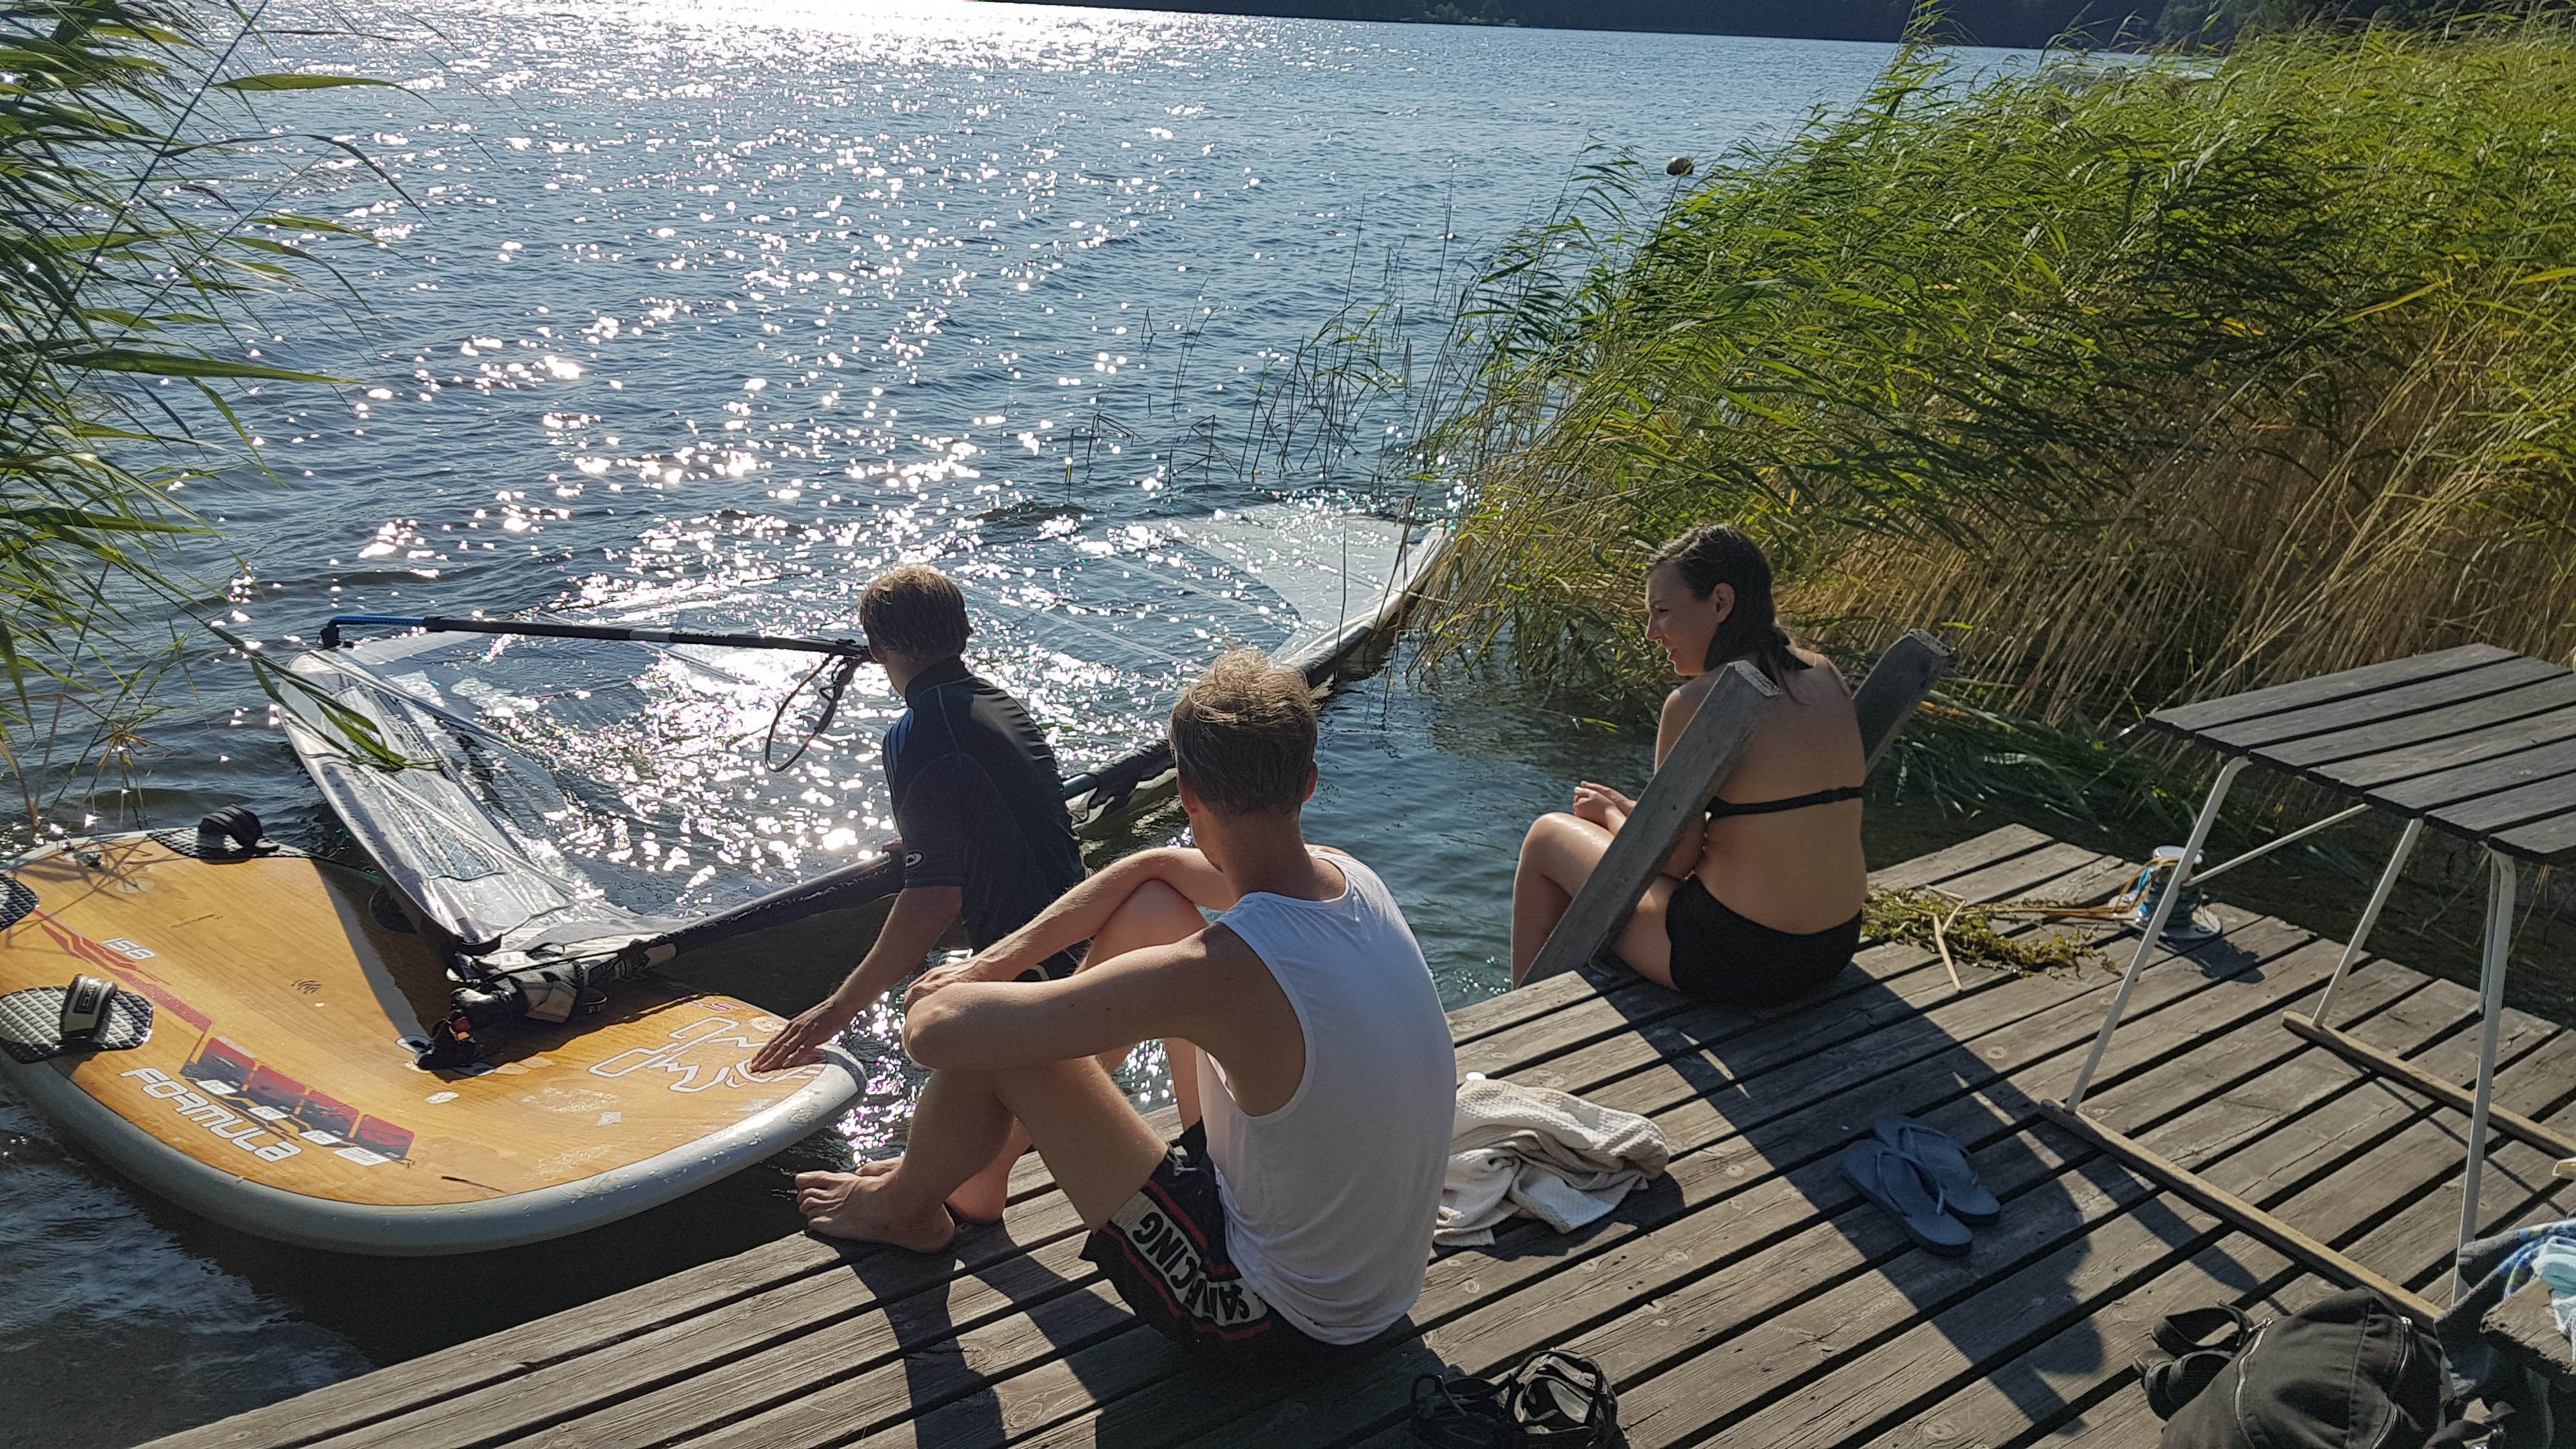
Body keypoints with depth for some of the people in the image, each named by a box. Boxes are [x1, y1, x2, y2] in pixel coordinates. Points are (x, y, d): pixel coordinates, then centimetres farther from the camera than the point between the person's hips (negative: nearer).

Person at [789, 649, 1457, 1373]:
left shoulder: (1220, 972, -34)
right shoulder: (1344, 875, -11)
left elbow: (933, 1030, -28)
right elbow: (1157, 863, 7)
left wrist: (945, 996, -4)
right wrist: (1010, 952, 3)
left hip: (1274, 1322, -7)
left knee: (988, 1039, -9)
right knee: (1148, 905, 8)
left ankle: (905, 1206, 26)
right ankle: (985, 1157, 29)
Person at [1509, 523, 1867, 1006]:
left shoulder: (1696, 703, -18)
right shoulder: (1824, 677, 4)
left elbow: (1673, 861, -11)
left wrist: (1610, 814, 9)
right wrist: (1631, 810, 17)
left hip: (1740, 962, -8)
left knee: (1548, 838, 15)